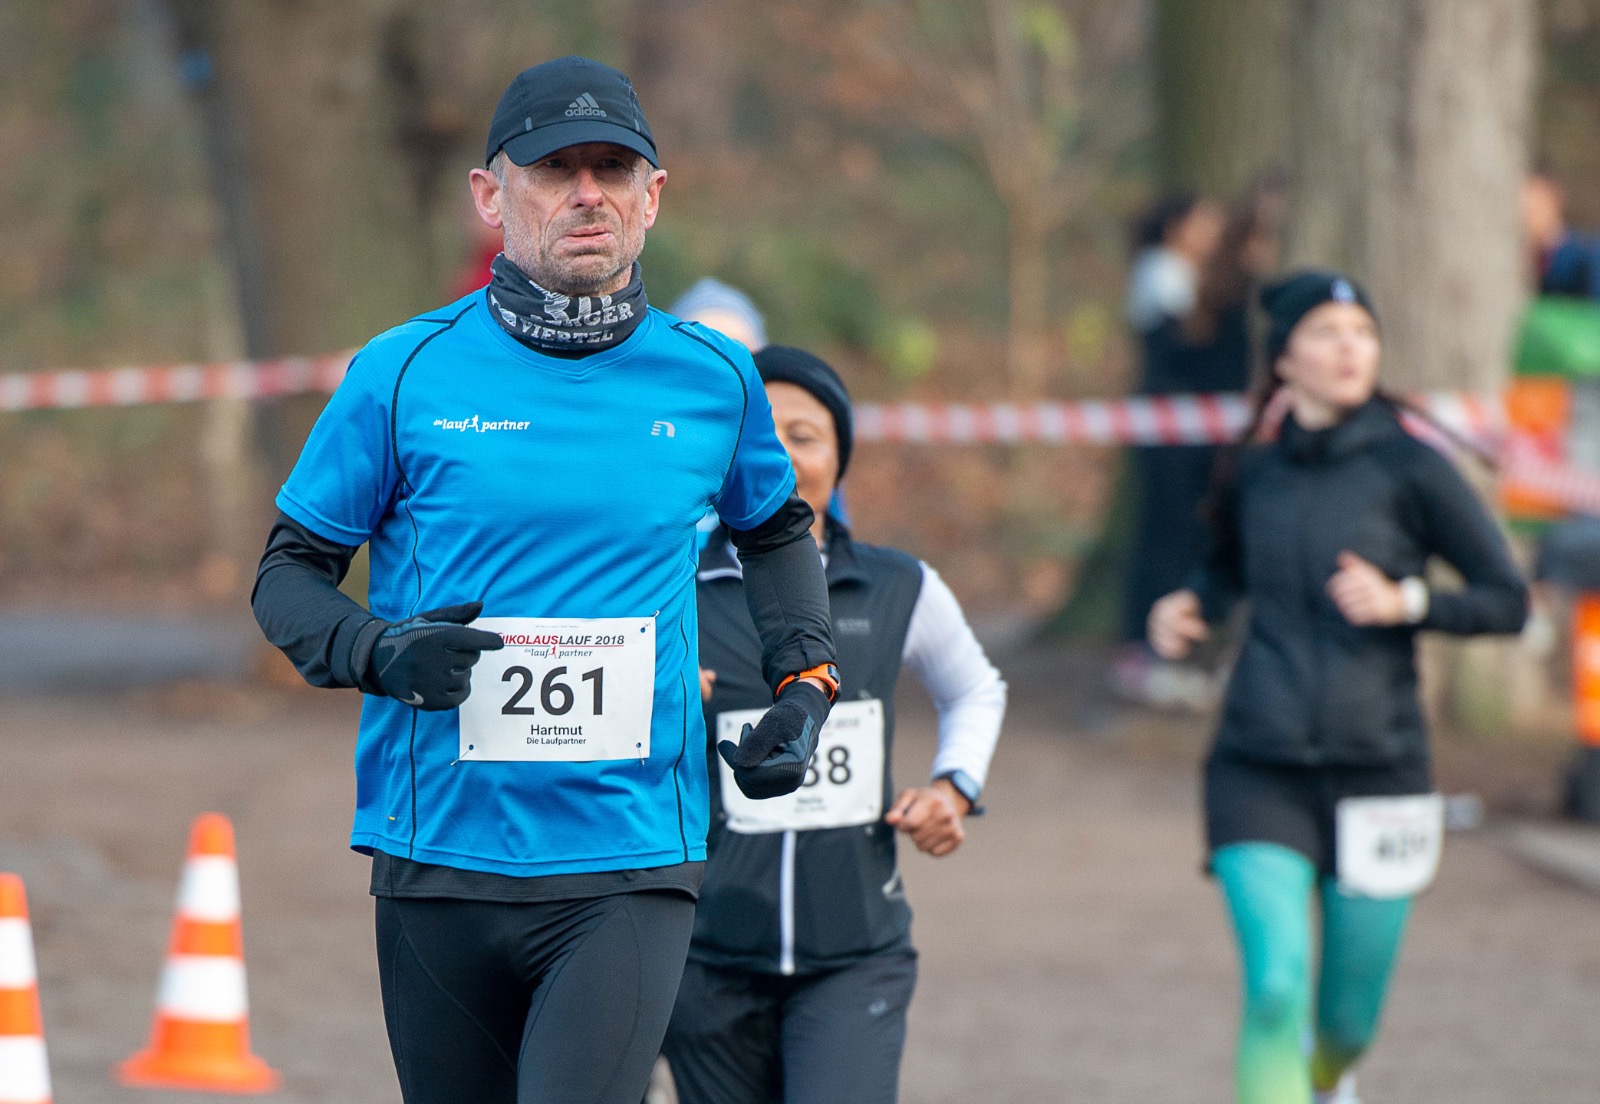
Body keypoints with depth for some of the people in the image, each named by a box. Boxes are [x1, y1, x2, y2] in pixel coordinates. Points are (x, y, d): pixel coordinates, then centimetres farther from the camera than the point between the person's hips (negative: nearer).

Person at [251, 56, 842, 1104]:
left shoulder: (713, 380, 5)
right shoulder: (403, 375, -1)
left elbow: (777, 529, 25)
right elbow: (288, 575, 6)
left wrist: (805, 684, 10)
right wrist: (379, 653, -14)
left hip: (632, 868, 0)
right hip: (440, 856, 0)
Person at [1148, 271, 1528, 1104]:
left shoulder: (1410, 470, -5)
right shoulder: (1255, 474, 6)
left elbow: (1508, 602, -3)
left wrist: (1404, 602, -18)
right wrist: (1189, 606, 7)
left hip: (1375, 774, -1)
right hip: (1260, 775, 1)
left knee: (1346, 1019, 11)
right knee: (1275, 991, -19)